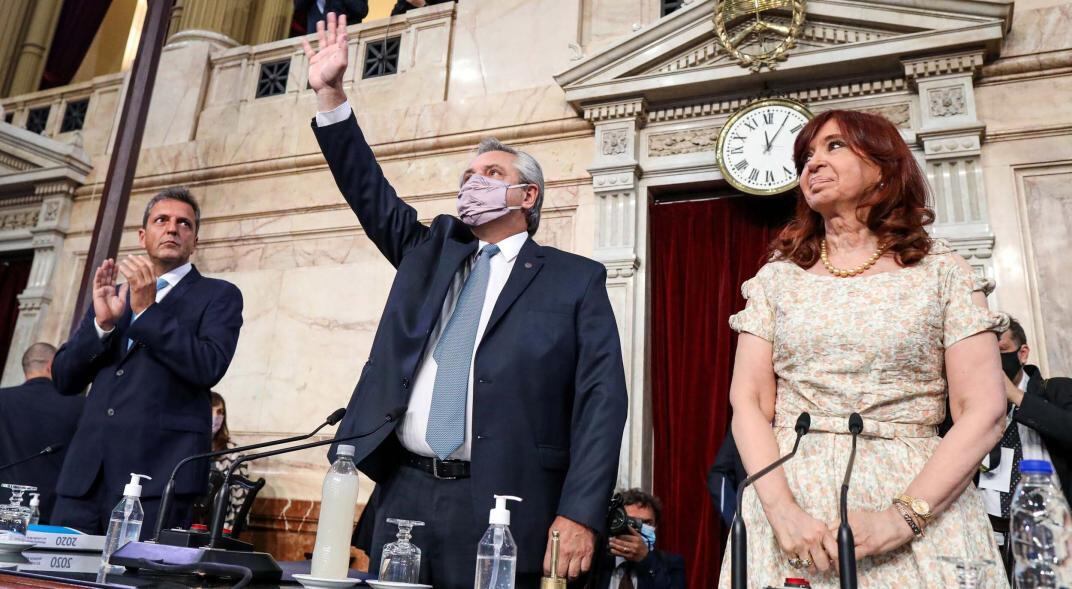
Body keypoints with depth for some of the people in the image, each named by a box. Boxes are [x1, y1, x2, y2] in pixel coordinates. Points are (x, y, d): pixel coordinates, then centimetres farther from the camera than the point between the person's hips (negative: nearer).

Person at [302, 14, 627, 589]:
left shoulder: (576, 280, 1)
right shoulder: (431, 251, 15)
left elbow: (600, 401, -6)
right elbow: (370, 192, 9)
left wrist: (580, 514, -15)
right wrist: (330, 94, 0)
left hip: (500, 506, -4)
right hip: (405, 492, 5)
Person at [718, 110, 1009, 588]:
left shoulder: (941, 271, 3)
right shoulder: (776, 277, 6)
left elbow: (983, 412, -5)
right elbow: (749, 403, -1)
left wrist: (902, 517, -16)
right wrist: (781, 510, -16)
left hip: (922, 499, -1)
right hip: (789, 497, 1)